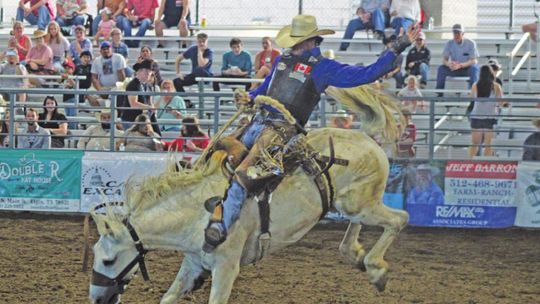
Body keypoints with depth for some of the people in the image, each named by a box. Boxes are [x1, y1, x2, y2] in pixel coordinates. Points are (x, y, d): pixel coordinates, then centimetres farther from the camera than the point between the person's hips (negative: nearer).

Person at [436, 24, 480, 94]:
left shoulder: (470, 43, -11)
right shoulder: (449, 44, -1)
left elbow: (474, 61, -17)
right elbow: (444, 60, -4)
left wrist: (460, 65, -34)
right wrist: (449, 64, -31)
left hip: (467, 68, -3)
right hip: (454, 70, 3)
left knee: (473, 68, -36)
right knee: (441, 68, -22)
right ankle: (439, 94, -23)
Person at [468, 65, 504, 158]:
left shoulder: (475, 86, -1)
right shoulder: (495, 87, -6)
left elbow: (471, 98, 12)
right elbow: (501, 102, -3)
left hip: (476, 116, 2)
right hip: (490, 117, -2)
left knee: (475, 143, 12)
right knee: (488, 144, 2)